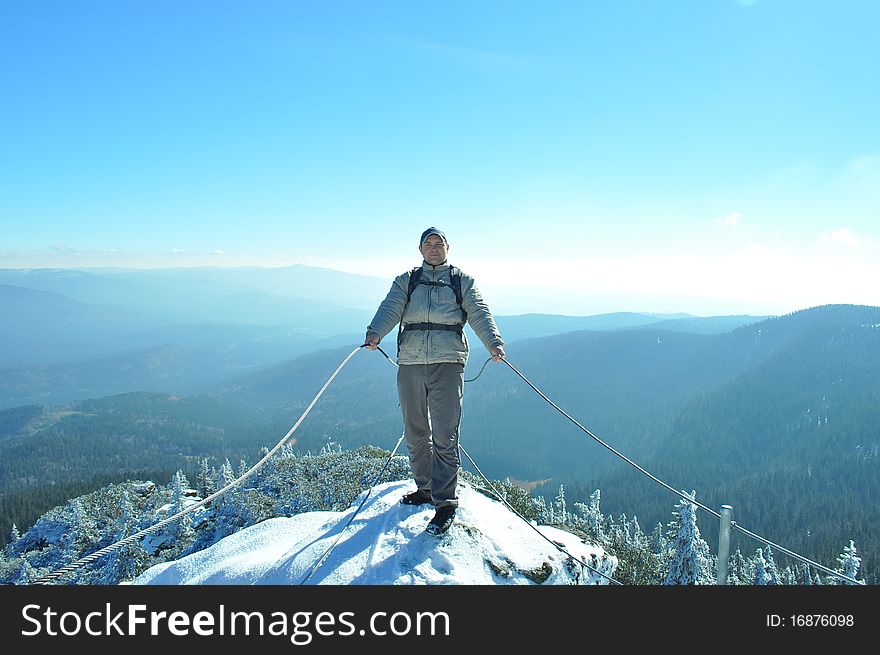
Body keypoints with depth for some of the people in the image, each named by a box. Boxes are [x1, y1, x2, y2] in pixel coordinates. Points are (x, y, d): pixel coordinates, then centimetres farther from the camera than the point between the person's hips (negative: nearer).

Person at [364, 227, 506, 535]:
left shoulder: (462, 280, 15)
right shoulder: (406, 281, 19)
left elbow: (479, 313, 2)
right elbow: (390, 309, 2)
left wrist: (494, 343, -16)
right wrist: (375, 333, -18)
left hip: (447, 362, -3)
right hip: (410, 362, 3)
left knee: (444, 435, -8)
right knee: (415, 432, 11)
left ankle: (445, 502, -4)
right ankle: (425, 488, 27)